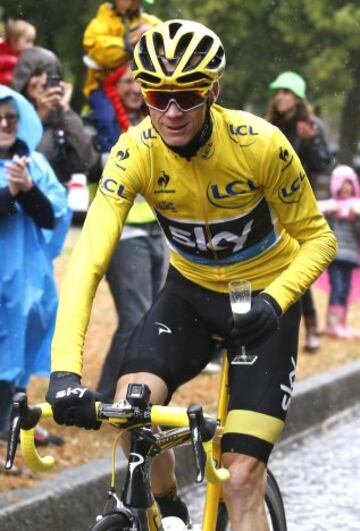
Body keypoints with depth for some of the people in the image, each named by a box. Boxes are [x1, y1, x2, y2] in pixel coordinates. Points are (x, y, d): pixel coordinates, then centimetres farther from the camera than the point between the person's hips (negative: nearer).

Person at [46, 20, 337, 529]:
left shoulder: (261, 144, -26)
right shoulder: (135, 152, -23)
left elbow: (317, 238, -13)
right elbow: (88, 258, -32)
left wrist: (274, 300, -32)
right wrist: (65, 370, -45)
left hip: (263, 302, -2)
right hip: (191, 292, 2)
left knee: (241, 480, -12)